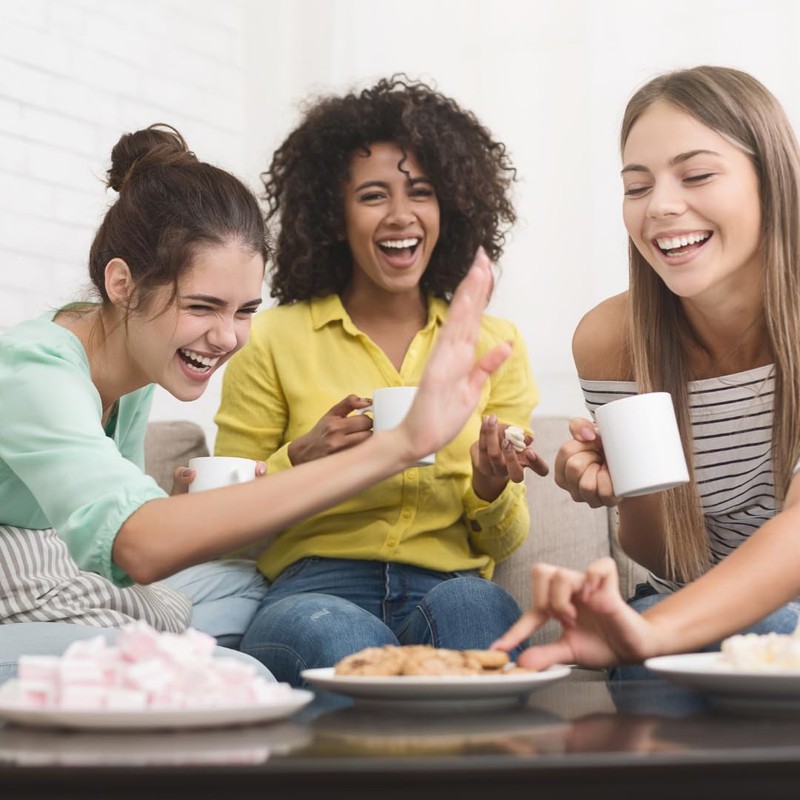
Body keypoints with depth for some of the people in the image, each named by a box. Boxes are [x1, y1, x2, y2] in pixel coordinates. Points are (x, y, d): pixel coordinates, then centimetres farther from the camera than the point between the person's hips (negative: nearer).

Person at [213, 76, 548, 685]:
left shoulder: (493, 344, 14)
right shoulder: (275, 339, 7)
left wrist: (491, 489, -6)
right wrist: (299, 463, -9)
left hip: (450, 590, 2)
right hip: (314, 592, -1)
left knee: (477, 608, -36)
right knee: (336, 635, -39)